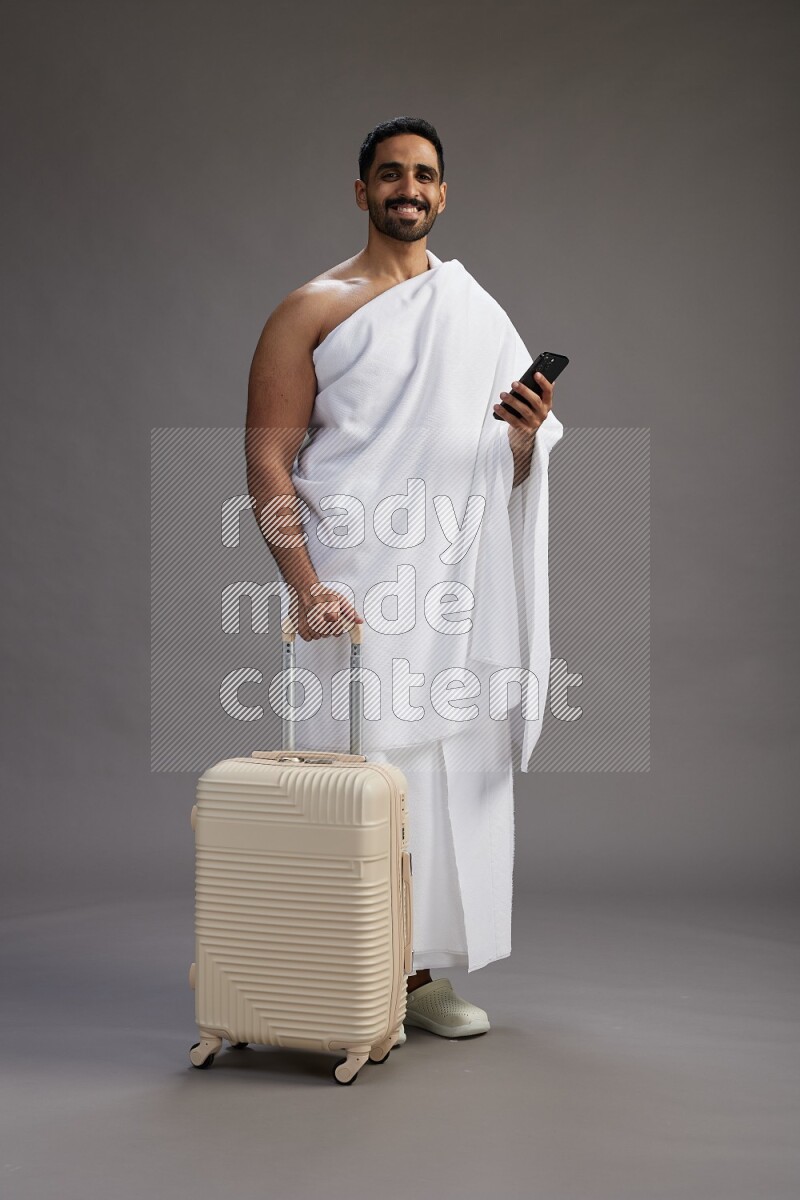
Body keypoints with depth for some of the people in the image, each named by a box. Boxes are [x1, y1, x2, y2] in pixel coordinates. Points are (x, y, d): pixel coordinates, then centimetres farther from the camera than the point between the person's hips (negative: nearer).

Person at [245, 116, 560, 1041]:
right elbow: (268, 457, -5)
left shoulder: (478, 312, 17)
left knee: (452, 768, 5)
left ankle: (418, 973, 17)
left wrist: (524, 435, -6)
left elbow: (510, 479, 18)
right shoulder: (313, 308, 3)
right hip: (352, 590, -4)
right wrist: (305, 584, -17)